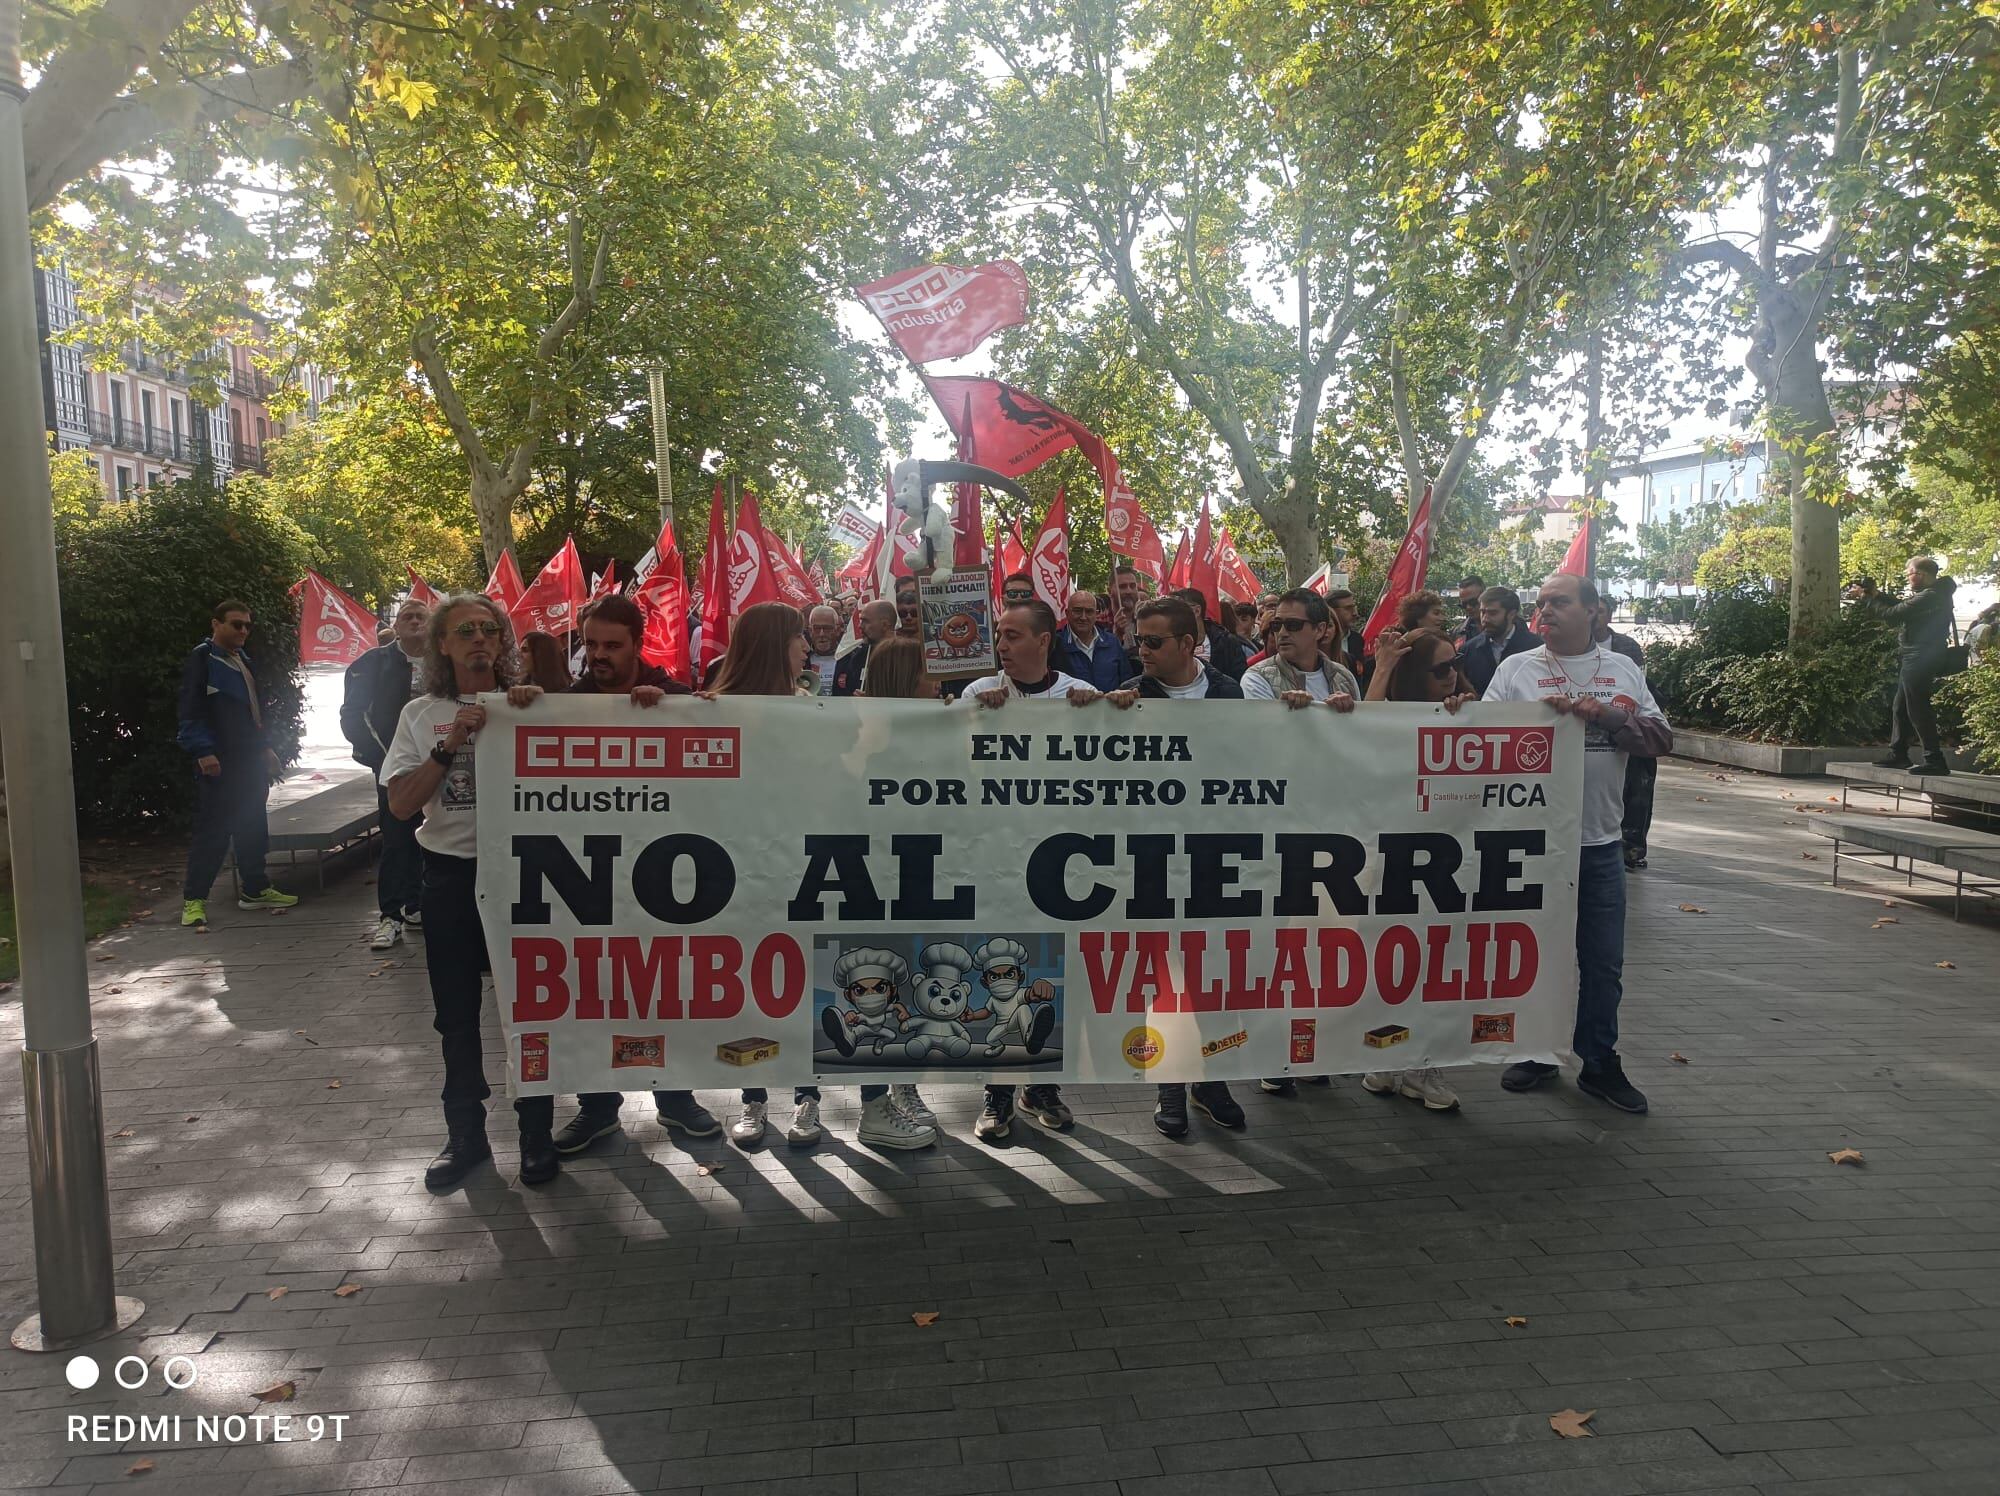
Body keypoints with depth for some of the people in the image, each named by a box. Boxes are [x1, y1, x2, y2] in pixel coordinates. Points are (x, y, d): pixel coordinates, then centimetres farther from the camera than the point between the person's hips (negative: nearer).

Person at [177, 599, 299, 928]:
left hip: (250, 760, 8)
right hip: (219, 763, -8)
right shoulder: (200, 659, -8)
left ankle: (255, 889, 22)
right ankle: (194, 898, 0)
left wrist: (265, 747, 21)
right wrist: (203, 752, -21)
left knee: (253, 827, 13)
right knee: (212, 830, -7)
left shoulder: (242, 660, 18)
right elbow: (191, 711, -14)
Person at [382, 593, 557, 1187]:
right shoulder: (421, 714, 4)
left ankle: (537, 1133, 19)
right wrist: (449, 747, -15)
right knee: (455, 1013, 11)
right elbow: (400, 804, -4)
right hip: (450, 875, 2)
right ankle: (465, 1136, 27)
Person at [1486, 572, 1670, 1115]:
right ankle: (1537, 1052, 26)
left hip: (1600, 841, 2)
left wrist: (1606, 716, -13)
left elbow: (1661, 738, 2)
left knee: (1603, 962, 8)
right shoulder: (1516, 669, 1)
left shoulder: (1622, 670, 8)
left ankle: (1600, 1063, 22)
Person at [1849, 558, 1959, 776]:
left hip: (1919, 660, -11)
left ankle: (1934, 760, -7)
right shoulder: (1927, 595, 15)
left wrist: (1865, 598, -8)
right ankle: (1898, 754, 23)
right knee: (1900, 708, 16)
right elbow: (1900, 609, 17)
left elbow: (1893, 614, -19)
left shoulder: (1930, 596, -18)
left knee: (1918, 709, -9)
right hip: (1912, 659, 11)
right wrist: (1872, 597, 10)